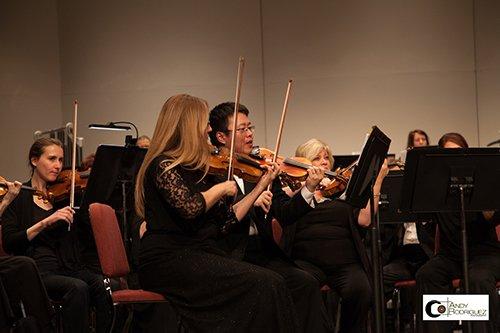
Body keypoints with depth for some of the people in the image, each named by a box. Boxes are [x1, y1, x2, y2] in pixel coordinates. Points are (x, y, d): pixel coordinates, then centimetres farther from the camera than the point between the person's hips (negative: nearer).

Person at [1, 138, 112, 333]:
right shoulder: (19, 197, 6)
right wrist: (45, 223, -17)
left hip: (67, 268, 4)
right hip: (36, 271, -4)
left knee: (101, 284, -26)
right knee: (78, 288, -32)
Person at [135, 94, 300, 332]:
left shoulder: (196, 170, 18)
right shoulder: (163, 165, -7)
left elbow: (226, 221, 15)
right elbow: (189, 208, -25)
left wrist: (261, 186, 15)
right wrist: (220, 189, -8)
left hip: (200, 254, 8)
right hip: (169, 259, -8)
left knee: (272, 283, -16)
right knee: (265, 285, -23)